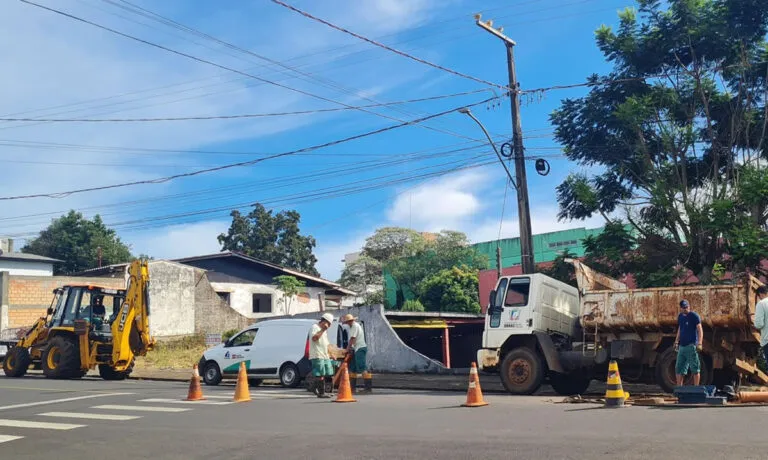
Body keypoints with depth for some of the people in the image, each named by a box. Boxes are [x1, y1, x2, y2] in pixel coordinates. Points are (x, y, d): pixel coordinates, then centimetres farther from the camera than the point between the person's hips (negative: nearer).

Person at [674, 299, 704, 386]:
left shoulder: (694, 316, -5)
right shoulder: (680, 316, 16)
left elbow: (700, 330, -12)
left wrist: (699, 343, -21)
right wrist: (676, 342, 23)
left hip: (691, 345, -7)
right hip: (682, 346, 7)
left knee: (694, 368, -4)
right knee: (679, 368, 7)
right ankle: (679, 388, 13)